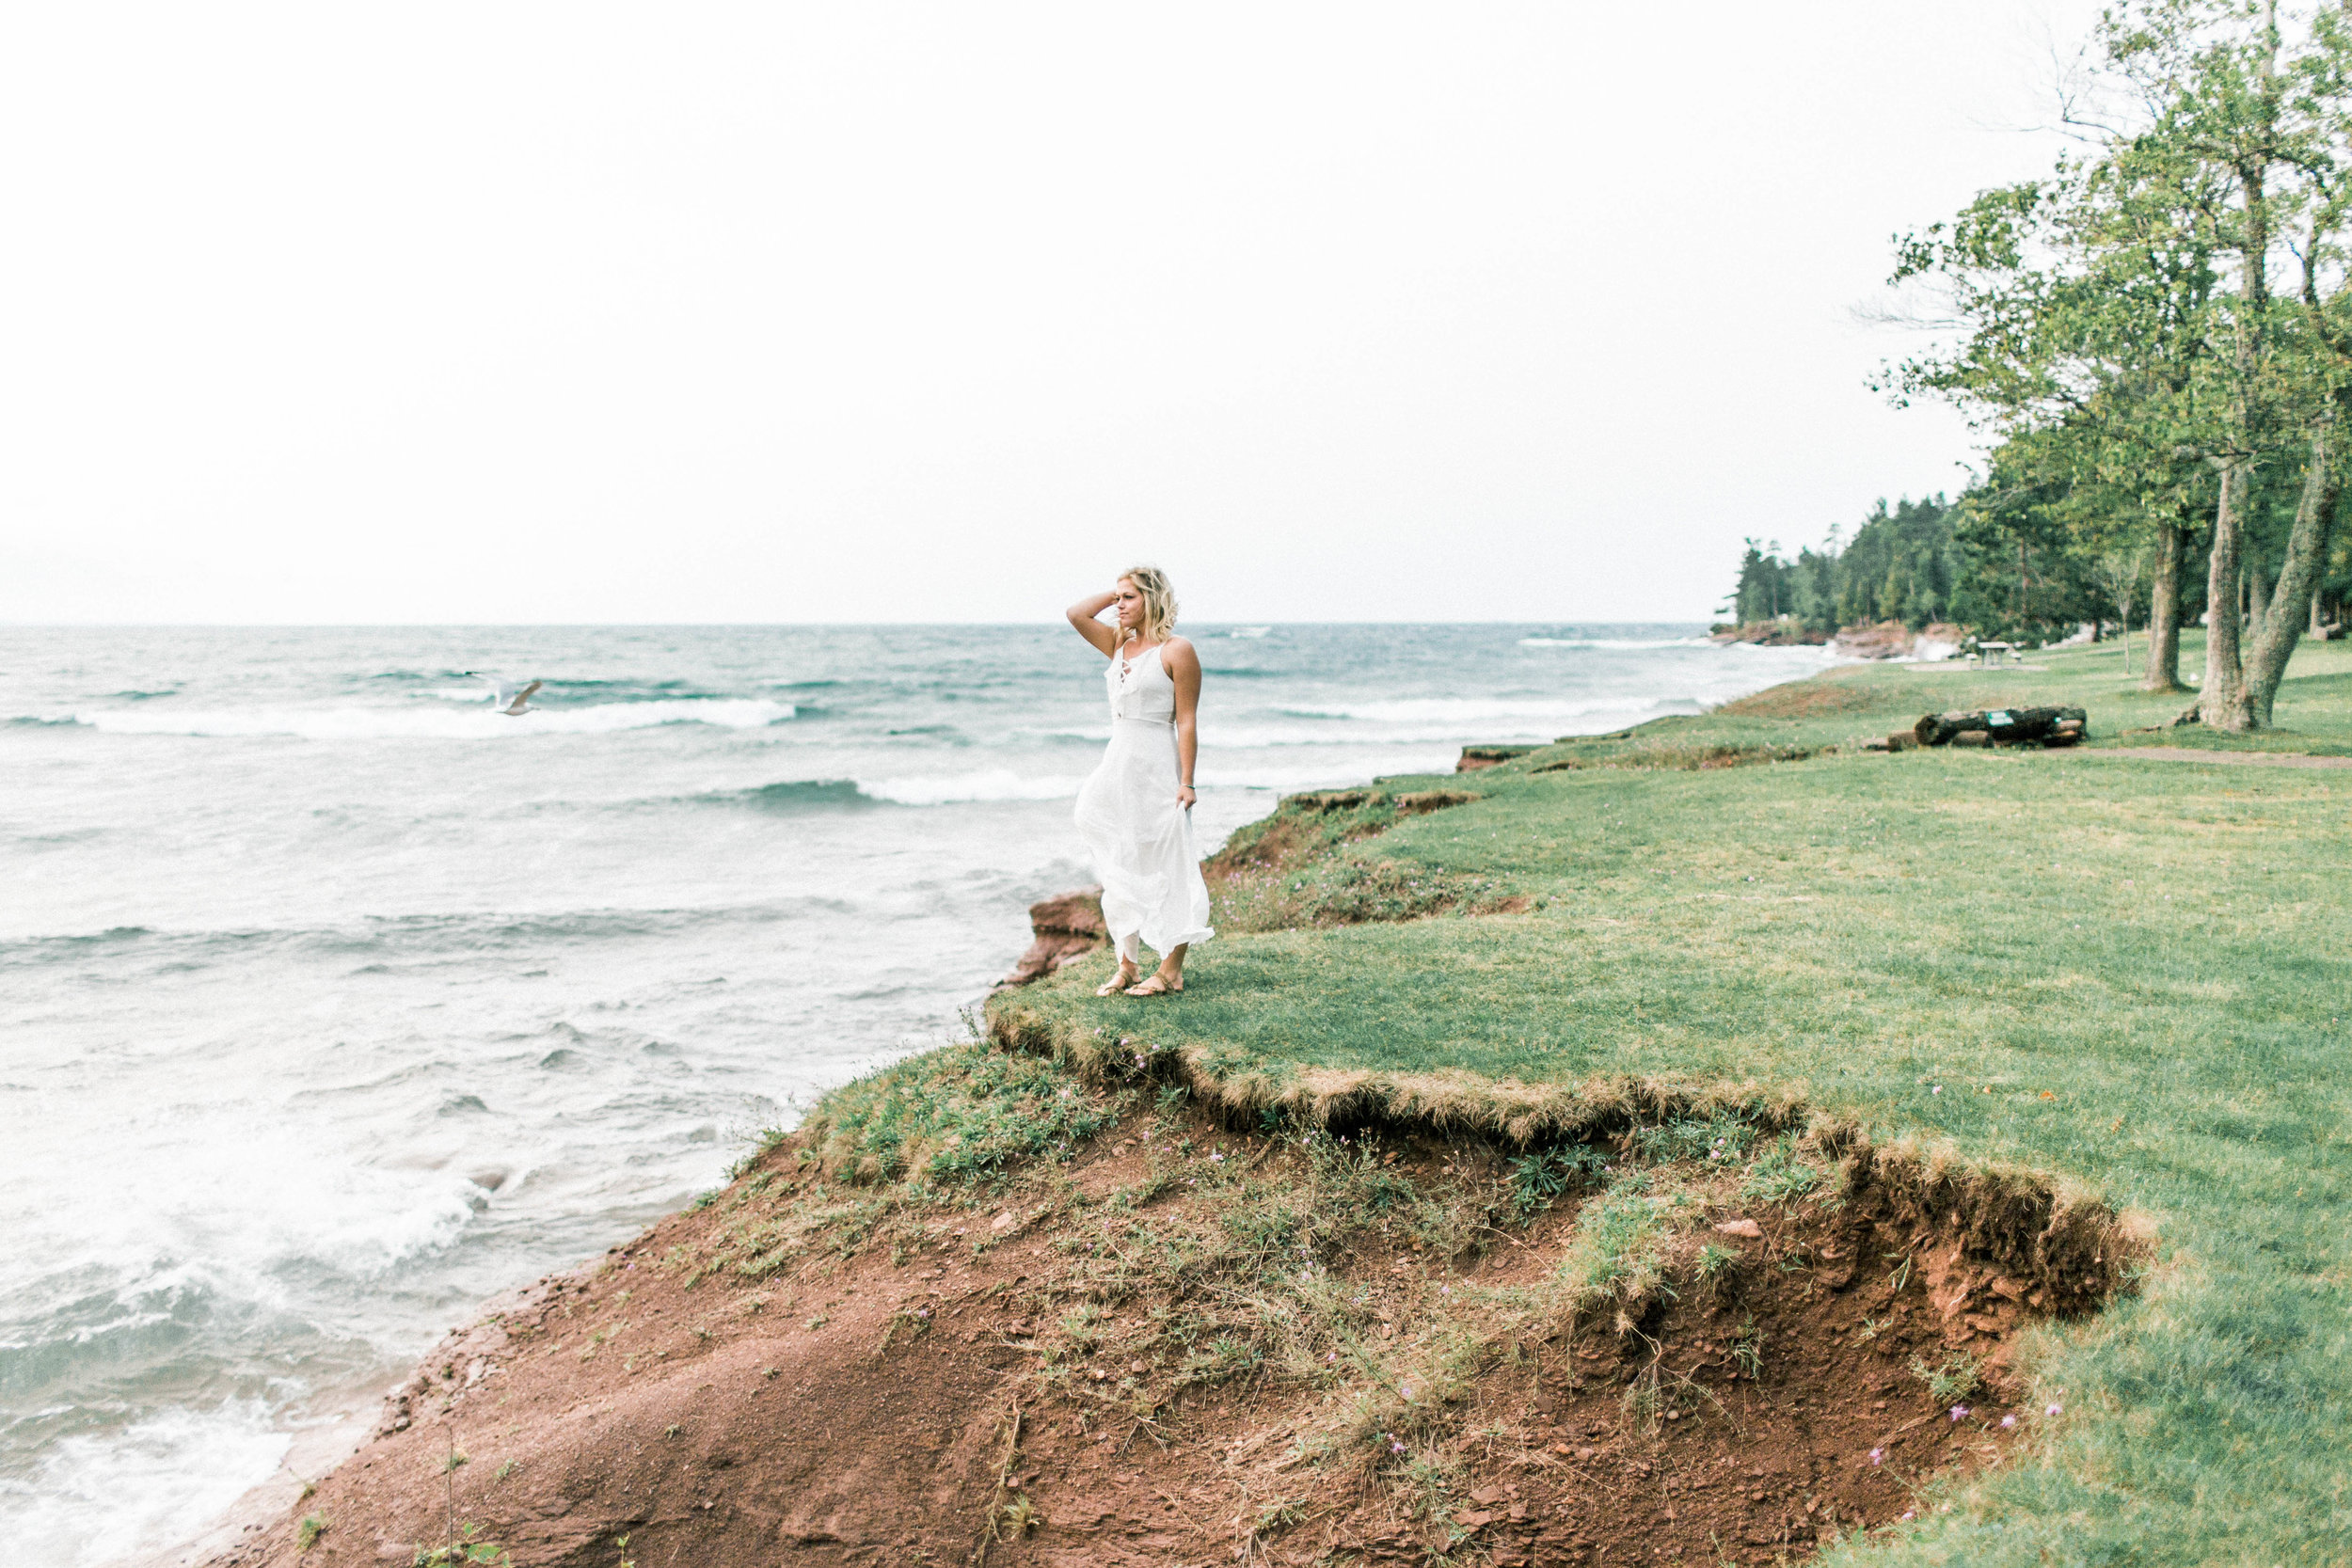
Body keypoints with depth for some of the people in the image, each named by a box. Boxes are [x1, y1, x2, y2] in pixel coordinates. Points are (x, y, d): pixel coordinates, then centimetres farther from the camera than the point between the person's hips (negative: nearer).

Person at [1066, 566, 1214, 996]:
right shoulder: (1119, 645, 11)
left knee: (1166, 869, -2)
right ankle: (1127, 967, 17)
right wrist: (1117, 592, 7)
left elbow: (1186, 722, -12)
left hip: (1157, 768, -7)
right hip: (1117, 765, 7)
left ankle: (1171, 971, 5)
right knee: (1118, 870, 9)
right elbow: (1076, 614, 8)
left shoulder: (1176, 651, -9)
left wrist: (1186, 782, -17)